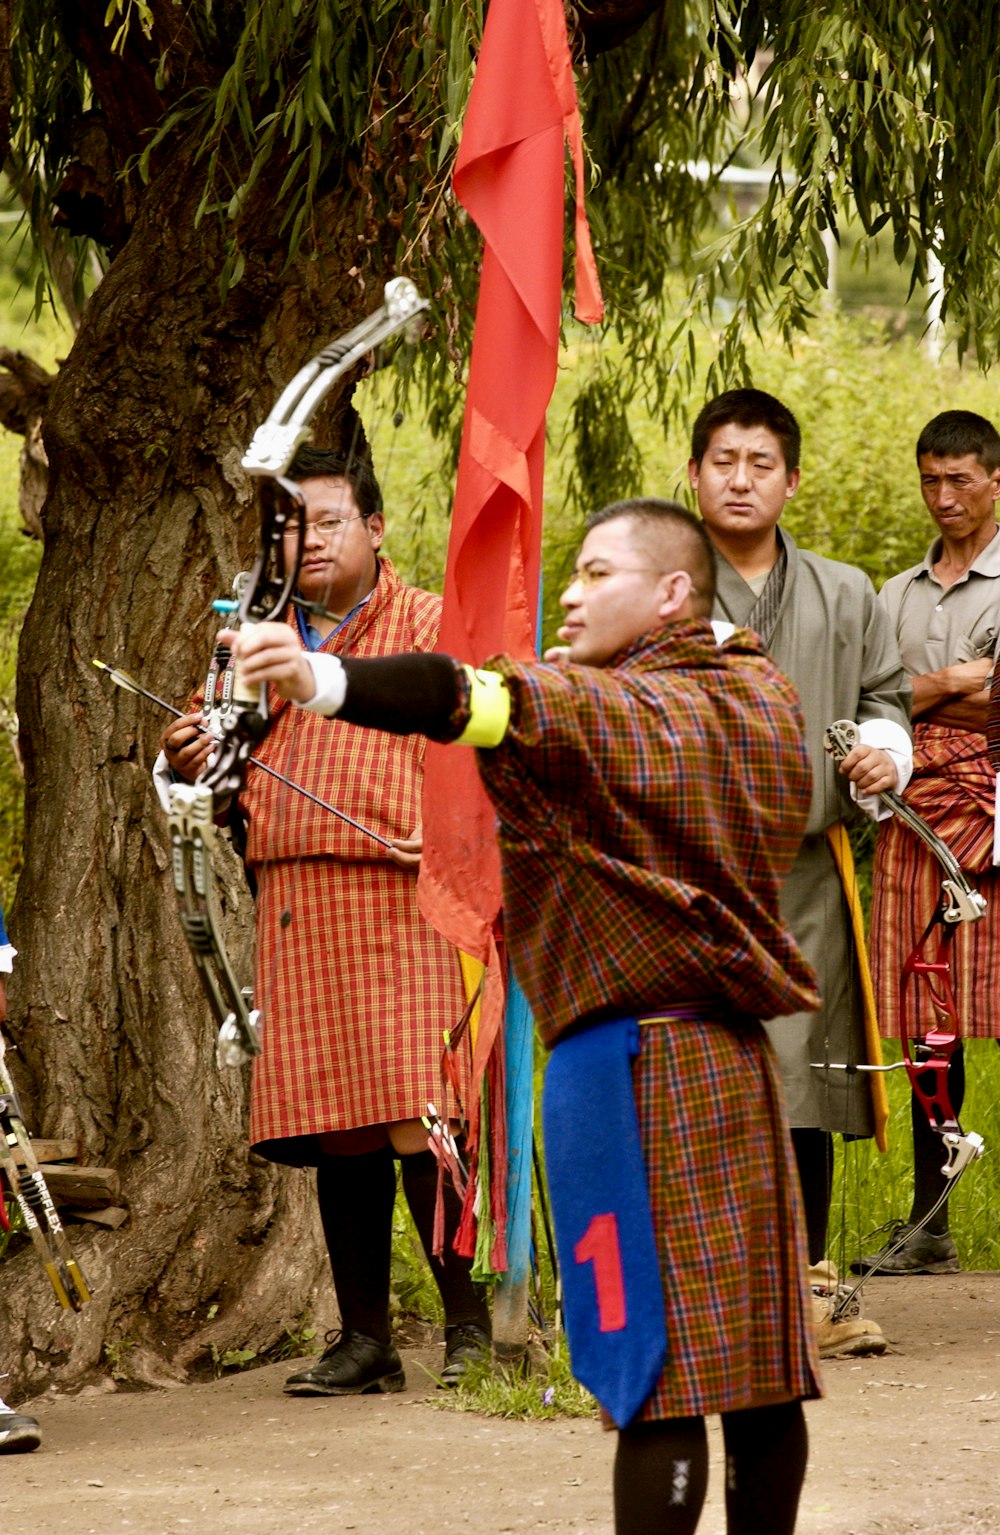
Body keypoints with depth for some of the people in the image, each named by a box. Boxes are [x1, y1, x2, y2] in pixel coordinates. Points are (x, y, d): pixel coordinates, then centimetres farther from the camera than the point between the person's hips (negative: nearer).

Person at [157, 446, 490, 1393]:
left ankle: (470, 1329, -6)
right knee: (335, 1133, 4)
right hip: (293, 910, 5)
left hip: (397, 898, -5)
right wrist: (190, 759, 5)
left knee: (416, 1118, -12)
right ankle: (364, 1340, 10)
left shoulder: (426, 626, 5)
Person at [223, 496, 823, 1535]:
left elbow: (490, 705, -27)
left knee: (660, 1379, -10)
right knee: (755, 1366, 10)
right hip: (737, 1061, 8)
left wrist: (326, 681, -41)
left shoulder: (609, 711, -10)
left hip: (633, 1061, -8)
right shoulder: (760, 698, 13)